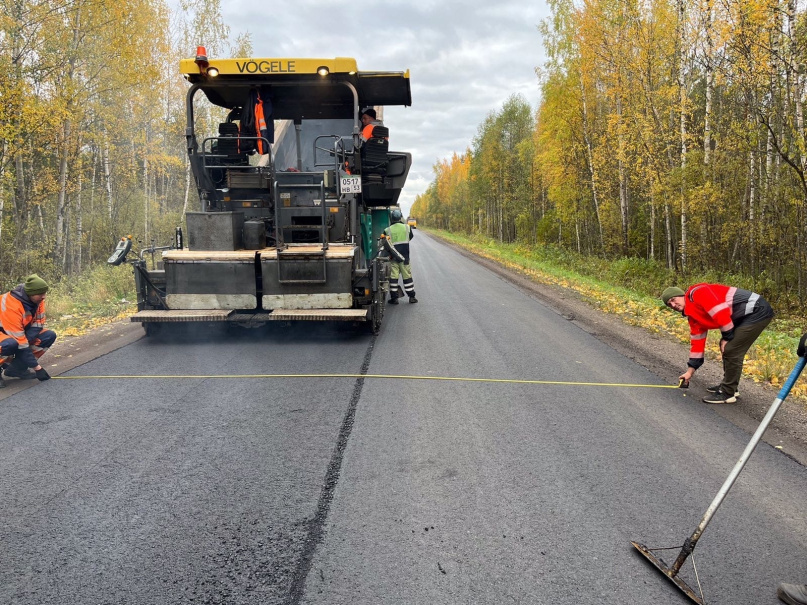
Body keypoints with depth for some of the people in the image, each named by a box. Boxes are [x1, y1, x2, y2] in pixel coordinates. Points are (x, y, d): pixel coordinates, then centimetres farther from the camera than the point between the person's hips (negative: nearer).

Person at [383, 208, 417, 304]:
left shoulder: (388, 230, -5)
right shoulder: (407, 227, -2)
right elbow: (411, 237, 15)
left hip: (393, 257, -1)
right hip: (405, 257, 1)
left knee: (393, 276, 4)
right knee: (407, 276, 9)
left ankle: (394, 297, 5)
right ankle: (411, 296, 14)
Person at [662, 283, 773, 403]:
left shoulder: (697, 293, -13)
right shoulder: (693, 315, 14)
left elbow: (720, 311, -23)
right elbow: (697, 341, 19)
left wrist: (727, 337, -11)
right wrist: (690, 370, 20)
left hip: (757, 311, -9)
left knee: (731, 351, -8)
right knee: (727, 348, 16)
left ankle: (727, 393, 3)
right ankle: (728, 385, 29)